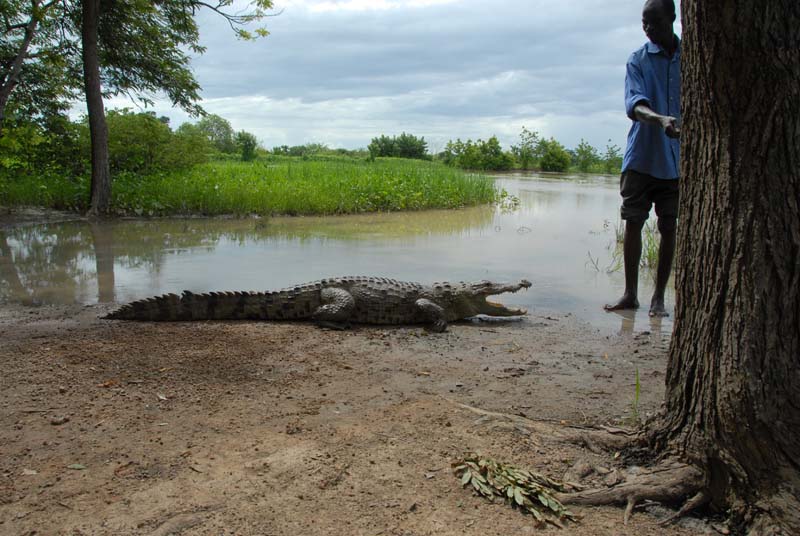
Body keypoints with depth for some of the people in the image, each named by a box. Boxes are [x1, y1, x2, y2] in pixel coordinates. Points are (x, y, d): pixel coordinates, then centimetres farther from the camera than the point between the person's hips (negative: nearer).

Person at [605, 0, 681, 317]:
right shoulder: (638, 60, 2)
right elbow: (634, 103, -15)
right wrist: (661, 119, -34)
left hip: (677, 160, 1)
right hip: (641, 157, -1)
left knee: (669, 228, 3)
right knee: (633, 223, 0)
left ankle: (659, 297, 12)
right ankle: (630, 294, 12)